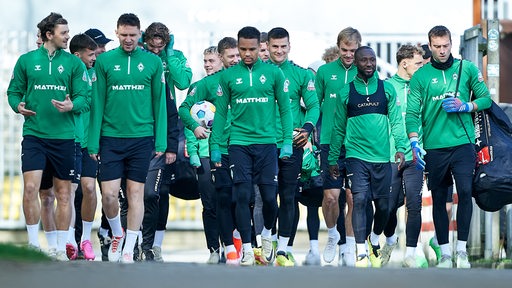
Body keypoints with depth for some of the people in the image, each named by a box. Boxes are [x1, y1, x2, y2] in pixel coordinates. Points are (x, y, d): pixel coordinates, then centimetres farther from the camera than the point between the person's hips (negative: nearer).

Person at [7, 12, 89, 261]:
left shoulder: (74, 63, 5)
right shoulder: (27, 61, 5)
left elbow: (84, 97, 1)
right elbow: (14, 91, 10)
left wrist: (72, 105, -21)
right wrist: (18, 106, -11)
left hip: (64, 136, 1)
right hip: (34, 135, -1)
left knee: (63, 194, 4)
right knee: (30, 187, -13)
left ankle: (61, 248, 13)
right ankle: (33, 243, -2)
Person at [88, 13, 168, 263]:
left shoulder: (153, 62, 3)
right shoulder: (104, 61, 2)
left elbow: (159, 104, 5)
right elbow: (98, 103, 3)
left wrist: (160, 141, -1)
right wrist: (93, 142, -1)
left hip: (141, 137, 0)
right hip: (111, 137, 0)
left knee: (136, 193, 2)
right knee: (109, 193, -5)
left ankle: (129, 250, 9)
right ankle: (117, 234, 23)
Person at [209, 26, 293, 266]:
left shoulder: (274, 73, 4)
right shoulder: (228, 76, 5)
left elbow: (285, 109, 7)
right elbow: (220, 113, 9)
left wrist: (287, 142, -1)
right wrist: (215, 146, 4)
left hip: (267, 142, 0)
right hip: (239, 142, 0)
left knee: (270, 197, 0)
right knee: (242, 196, -6)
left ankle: (266, 235, 27)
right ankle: (247, 249, 2)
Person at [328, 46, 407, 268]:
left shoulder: (387, 89, 8)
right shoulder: (346, 92, 6)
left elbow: (396, 120, 5)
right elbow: (339, 128, 12)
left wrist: (400, 147, -10)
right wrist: (332, 159, 13)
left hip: (382, 157, 2)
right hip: (356, 155, -2)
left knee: (383, 205, 6)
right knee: (360, 200, -15)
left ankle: (375, 240, 33)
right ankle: (361, 252, -13)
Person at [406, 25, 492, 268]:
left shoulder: (467, 69, 6)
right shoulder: (420, 76, 5)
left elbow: (486, 99, 10)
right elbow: (412, 113, 0)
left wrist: (465, 106, -9)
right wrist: (414, 143, -13)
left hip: (463, 142, -1)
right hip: (434, 146, 1)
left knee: (465, 191, -15)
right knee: (439, 199, 5)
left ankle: (461, 249, -6)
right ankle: (445, 253, 11)